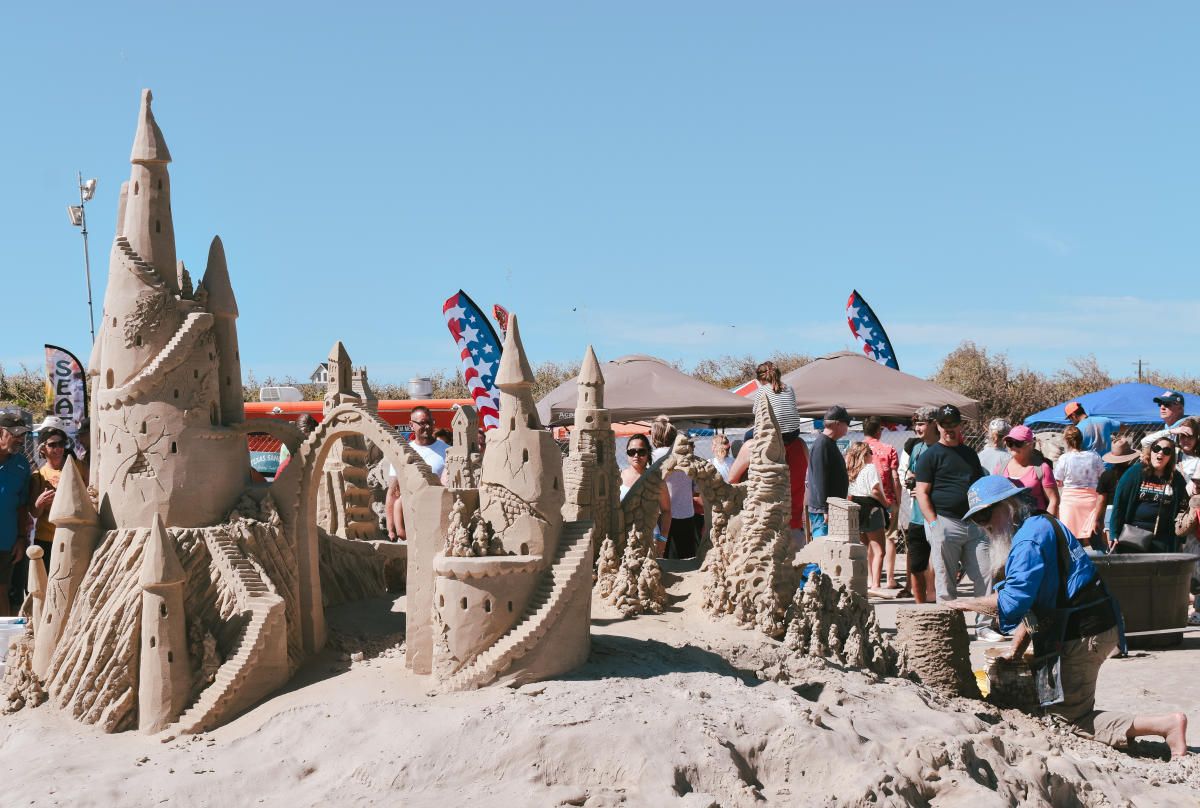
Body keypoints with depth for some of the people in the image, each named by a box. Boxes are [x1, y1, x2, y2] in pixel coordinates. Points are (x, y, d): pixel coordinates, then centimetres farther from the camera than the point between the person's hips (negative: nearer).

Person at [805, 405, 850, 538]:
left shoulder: (829, 443, 17)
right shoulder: (822, 445, -16)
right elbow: (820, 481, -21)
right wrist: (825, 510, -23)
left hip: (832, 508, 10)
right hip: (822, 511, -10)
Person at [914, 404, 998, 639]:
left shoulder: (970, 454, 18)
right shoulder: (931, 455, 0)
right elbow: (922, 493, -6)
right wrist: (934, 524, -14)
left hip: (973, 525, 5)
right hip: (944, 523, -5)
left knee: (985, 577, 1)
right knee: (946, 584, 0)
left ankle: (984, 626, 9)